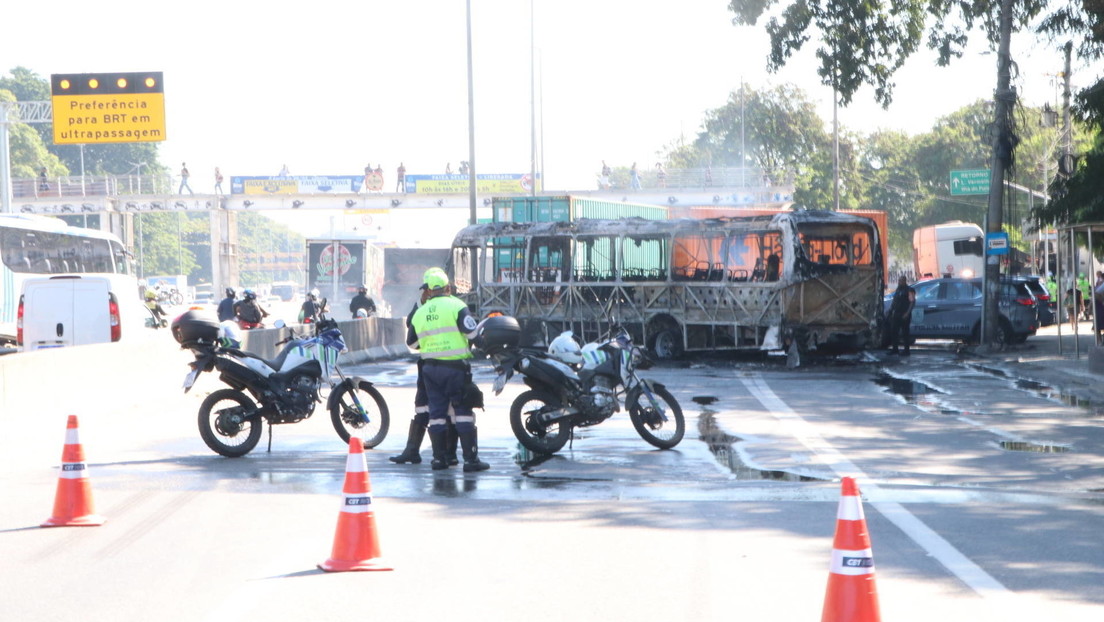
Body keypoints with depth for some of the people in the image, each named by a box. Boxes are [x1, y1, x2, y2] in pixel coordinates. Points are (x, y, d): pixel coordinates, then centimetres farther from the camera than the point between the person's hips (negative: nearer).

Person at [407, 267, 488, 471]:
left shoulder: (420, 313, 9)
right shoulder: (455, 306, -8)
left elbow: (411, 343, 19)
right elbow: (472, 332, -15)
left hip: (430, 368, 5)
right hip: (455, 366, -5)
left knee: (436, 412, 10)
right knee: (463, 412, -4)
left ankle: (439, 458, 10)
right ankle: (470, 458, -7)